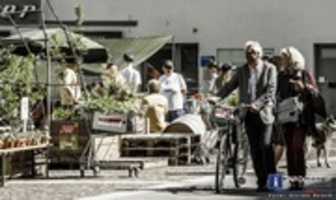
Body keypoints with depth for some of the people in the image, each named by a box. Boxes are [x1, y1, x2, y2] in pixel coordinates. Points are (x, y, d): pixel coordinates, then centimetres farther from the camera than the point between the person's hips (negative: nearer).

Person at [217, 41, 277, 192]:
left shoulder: (269, 69, 0)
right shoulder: (242, 71, 11)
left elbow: (270, 91, -10)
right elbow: (229, 86, 8)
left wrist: (256, 104, -24)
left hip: (264, 112, -4)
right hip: (249, 114, 4)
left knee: (265, 145, -15)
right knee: (255, 149, 3)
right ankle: (261, 182, 8)